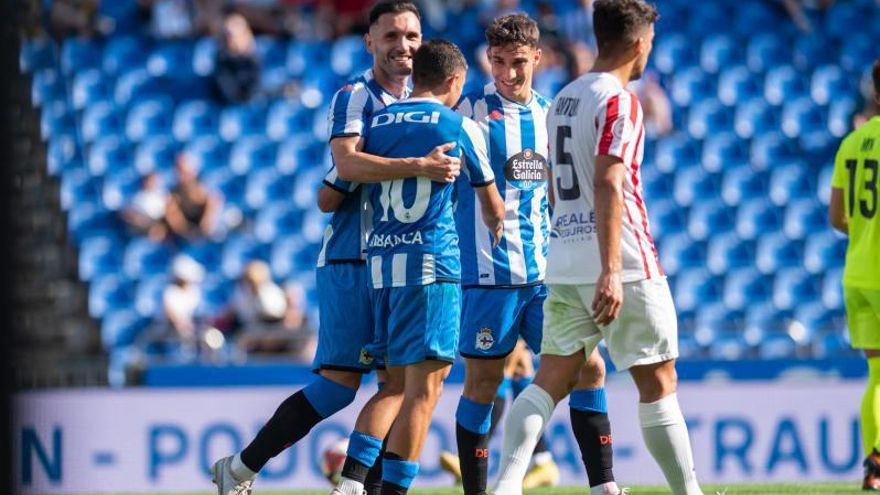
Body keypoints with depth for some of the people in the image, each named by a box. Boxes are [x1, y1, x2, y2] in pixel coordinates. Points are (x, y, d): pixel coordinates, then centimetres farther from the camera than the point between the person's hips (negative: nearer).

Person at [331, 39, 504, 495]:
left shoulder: (375, 123, 12)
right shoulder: (459, 126, 1)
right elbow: (492, 206, 13)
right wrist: (495, 233, 35)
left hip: (379, 260, 5)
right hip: (431, 263, -5)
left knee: (395, 385, 13)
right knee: (423, 389, -4)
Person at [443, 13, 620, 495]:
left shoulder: (549, 114, 14)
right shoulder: (472, 109, -4)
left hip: (544, 272, 5)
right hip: (489, 272, -5)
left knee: (587, 368, -1)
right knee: (483, 383, -2)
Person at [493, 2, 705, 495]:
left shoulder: (564, 99, 15)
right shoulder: (619, 101, -10)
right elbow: (608, 184, -20)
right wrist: (612, 271, -26)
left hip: (564, 262, 7)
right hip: (620, 263, -7)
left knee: (551, 379, 0)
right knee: (658, 382, 4)